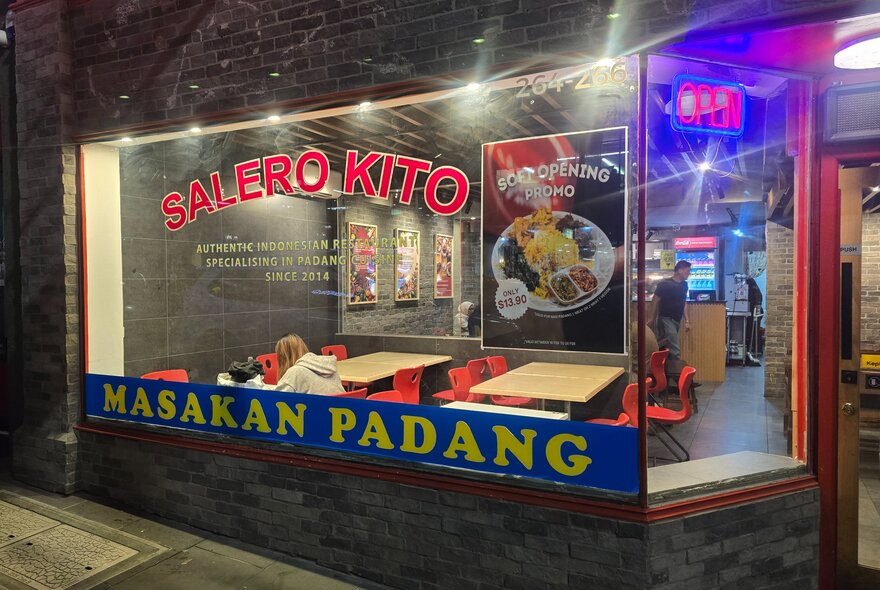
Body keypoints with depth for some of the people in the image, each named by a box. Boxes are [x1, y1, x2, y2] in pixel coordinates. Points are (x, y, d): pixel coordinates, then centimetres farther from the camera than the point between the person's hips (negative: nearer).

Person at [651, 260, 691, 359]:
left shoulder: (684, 285, 8)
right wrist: (654, 321, -7)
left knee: (668, 349, 12)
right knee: (675, 351, -13)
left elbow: (683, 303, 16)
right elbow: (655, 302, -10)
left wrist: (686, 321, 12)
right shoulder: (665, 284, -13)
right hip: (666, 319, -7)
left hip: (677, 321, 7)